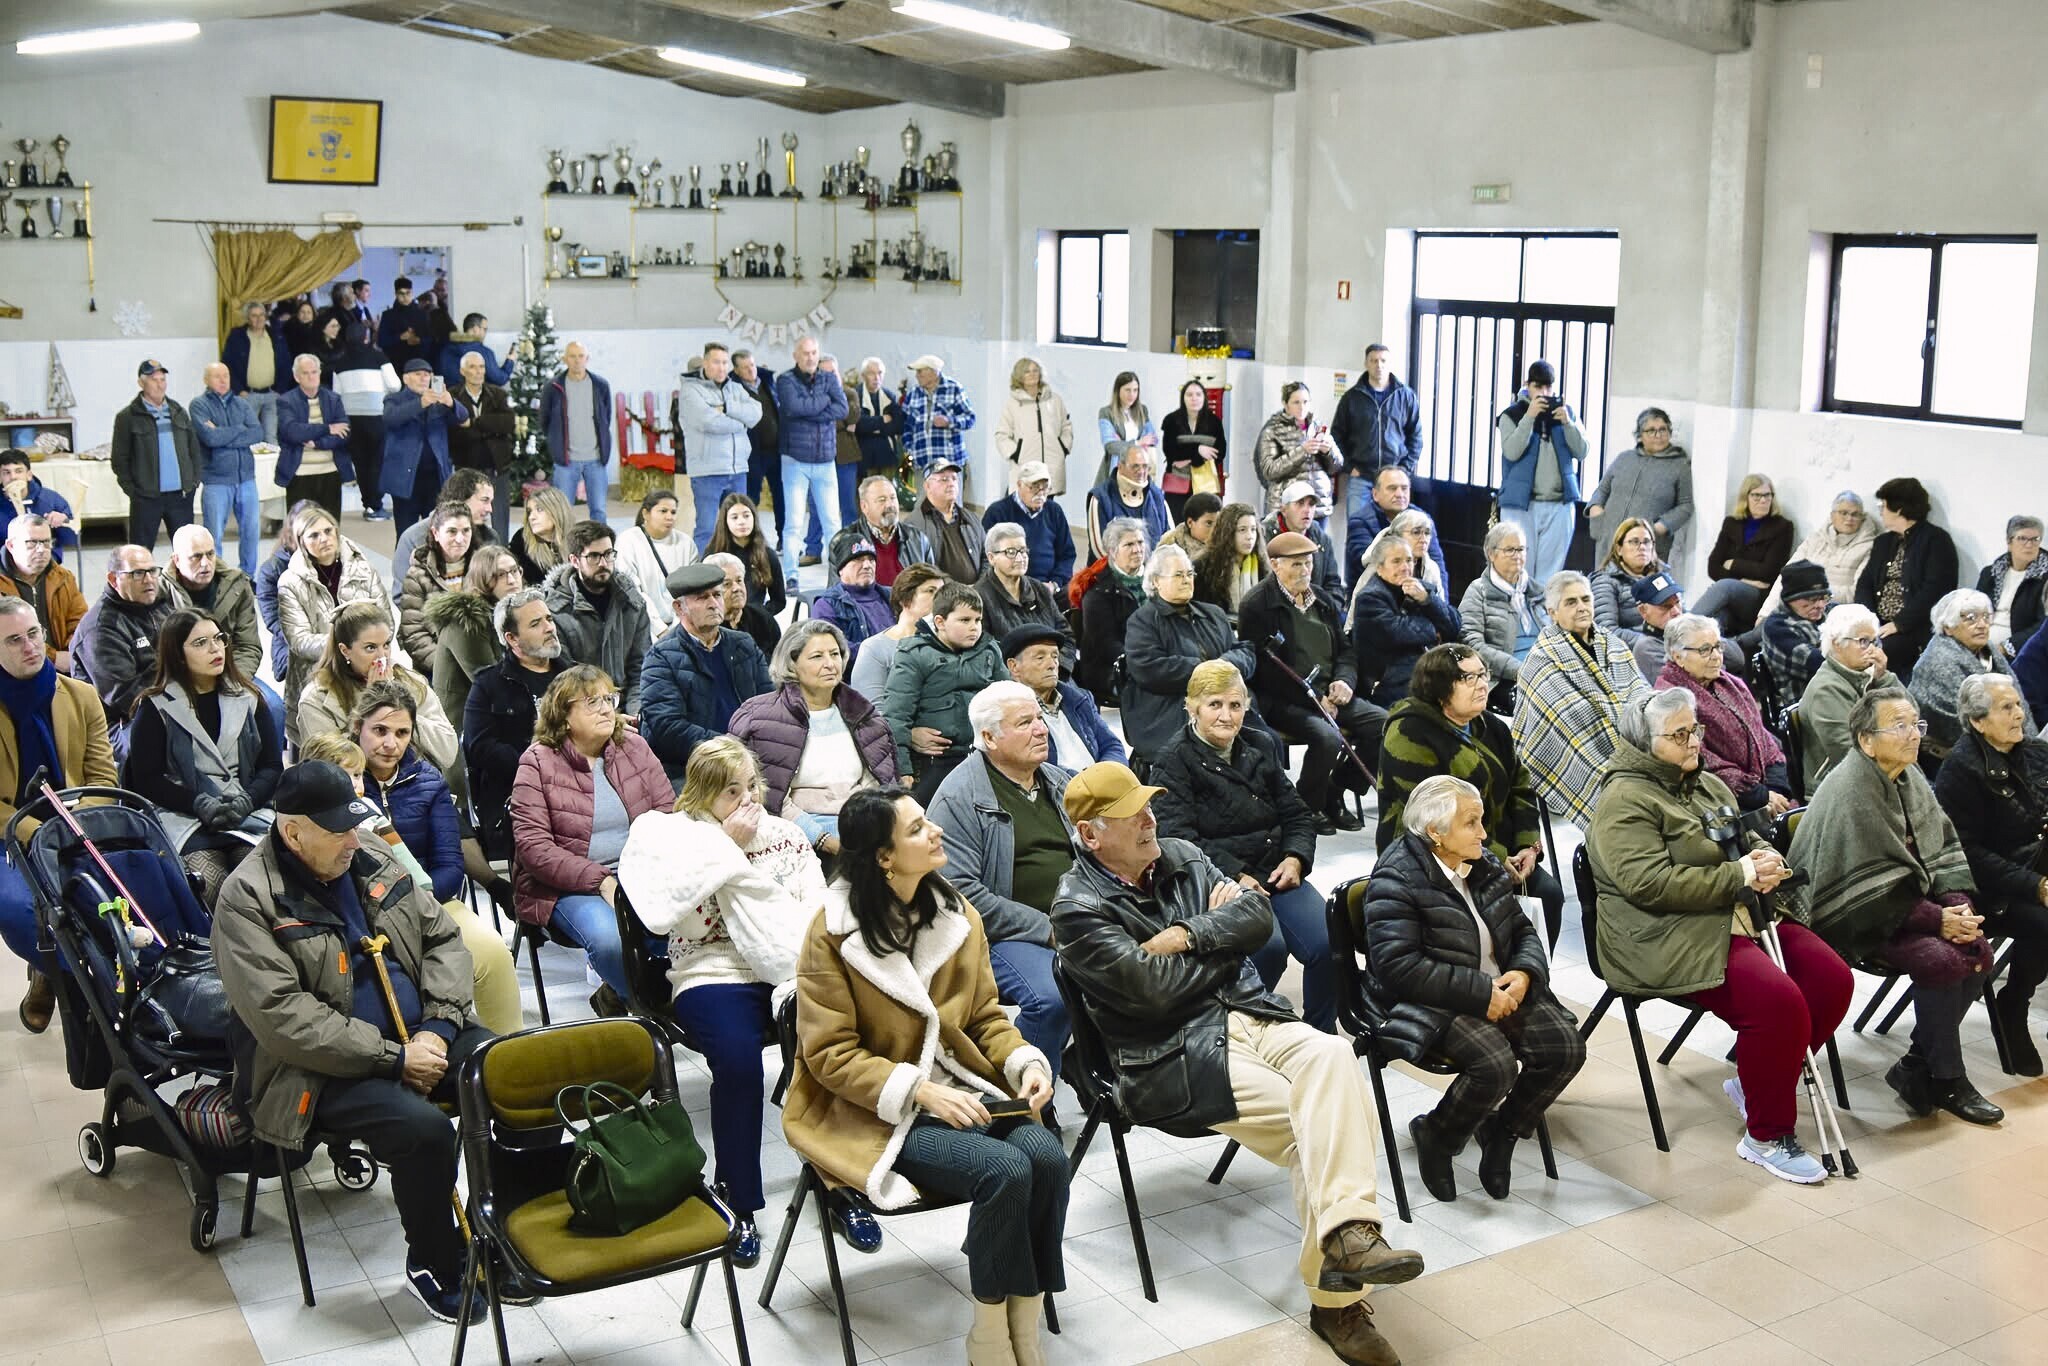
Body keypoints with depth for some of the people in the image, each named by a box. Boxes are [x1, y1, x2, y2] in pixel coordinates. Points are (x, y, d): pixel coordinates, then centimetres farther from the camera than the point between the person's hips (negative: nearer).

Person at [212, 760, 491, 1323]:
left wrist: (437, 1027, -6)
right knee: (423, 1128, -31)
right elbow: (282, 1018, -21)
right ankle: (433, 1265, -4)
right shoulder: (248, 900, -13)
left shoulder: (373, 862, 7)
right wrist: (394, 1058, -22)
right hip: (324, 1069, -6)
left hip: (419, 1036, 7)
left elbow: (442, 937, 11)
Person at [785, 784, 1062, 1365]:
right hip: (875, 1114, -5)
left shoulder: (958, 914, 5)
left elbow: (986, 1016, 12)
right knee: (1004, 1170, -28)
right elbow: (830, 1055, -11)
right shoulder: (834, 933, -11)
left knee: (1046, 1155, -23)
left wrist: (1027, 1063, -9)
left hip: (960, 1088, 5)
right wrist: (919, 1091, -22)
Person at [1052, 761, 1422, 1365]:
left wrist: (1188, 936, -12)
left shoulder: (1181, 857, 15)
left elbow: (1258, 914, 5)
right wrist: (1221, 930, 0)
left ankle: (1346, 1235, -35)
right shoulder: (1079, 908, -5)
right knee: (1311, 1121, -24)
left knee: (1333, 1056, -28)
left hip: (1250, 1015, 5)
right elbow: (1154, 988, -15)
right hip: (1175, 1054, -5)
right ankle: (1336, 1299, -18)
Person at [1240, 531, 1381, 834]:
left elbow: (1346, 650, 22)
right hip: (1282, 702, -7)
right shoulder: (1257, 605, -6)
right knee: (1328, 736, -32)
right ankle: (1310, 807, -8)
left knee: (1384, 723, -13)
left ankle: (1335, 794, 1)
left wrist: (1344, 681, -2)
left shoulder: (1323, 601, 18)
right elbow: (1263, 669, -12)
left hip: (1329, 695, 7)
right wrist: (1313, 697, -17)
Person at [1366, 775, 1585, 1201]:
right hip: (1430, 1004, -7)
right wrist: (1481, 993, -22)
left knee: (1566, 1048, -14)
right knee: (1495, 1063, -30)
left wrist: (1524, 973, -6)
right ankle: (1434, 1137, 0)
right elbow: (1398, 966, -23)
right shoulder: (1397, 879, -14)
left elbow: (1523, 930, 18)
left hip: (1499, 991, 7)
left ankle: (1501, 1132, 10)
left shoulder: (1484, 866, 10)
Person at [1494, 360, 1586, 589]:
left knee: (1550, 570, 3)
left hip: (1559, 505, 3)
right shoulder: (1512, 415, 1)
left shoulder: (1565, 411, 10)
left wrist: (1567, 423, -10)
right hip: (1522, 504, -3)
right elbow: (1511, 452, -13)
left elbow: (1581, 452, 4)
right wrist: (1529, 417, -18)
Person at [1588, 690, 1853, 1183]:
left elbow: (1752, 839, 25)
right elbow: (1650, 883, -21)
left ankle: (1757, 1081, 12)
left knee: (1833, 979, -8)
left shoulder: (1706, 785, 19)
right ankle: (1766, 1137, -9)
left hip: (1741, 916, 9)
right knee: (1778, 1002, -27)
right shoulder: (1626, 801, -10)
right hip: (1673, 939, -9)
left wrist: (1766, 858, -2)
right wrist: (1740, 875, -17)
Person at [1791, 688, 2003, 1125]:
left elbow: (1942, 849, 6)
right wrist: (1935, 919, -21)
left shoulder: (1910, 777, 8)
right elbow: (1873, 886, -22)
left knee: (1977, 950, -11)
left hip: (1906, 905, 8)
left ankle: (1916, 1068, -2)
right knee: (1941, 960, -25)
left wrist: (1959, 904, -11)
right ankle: (1947, 1083, -8)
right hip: (1856, 920, -8)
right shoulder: (1849, 792, -19)